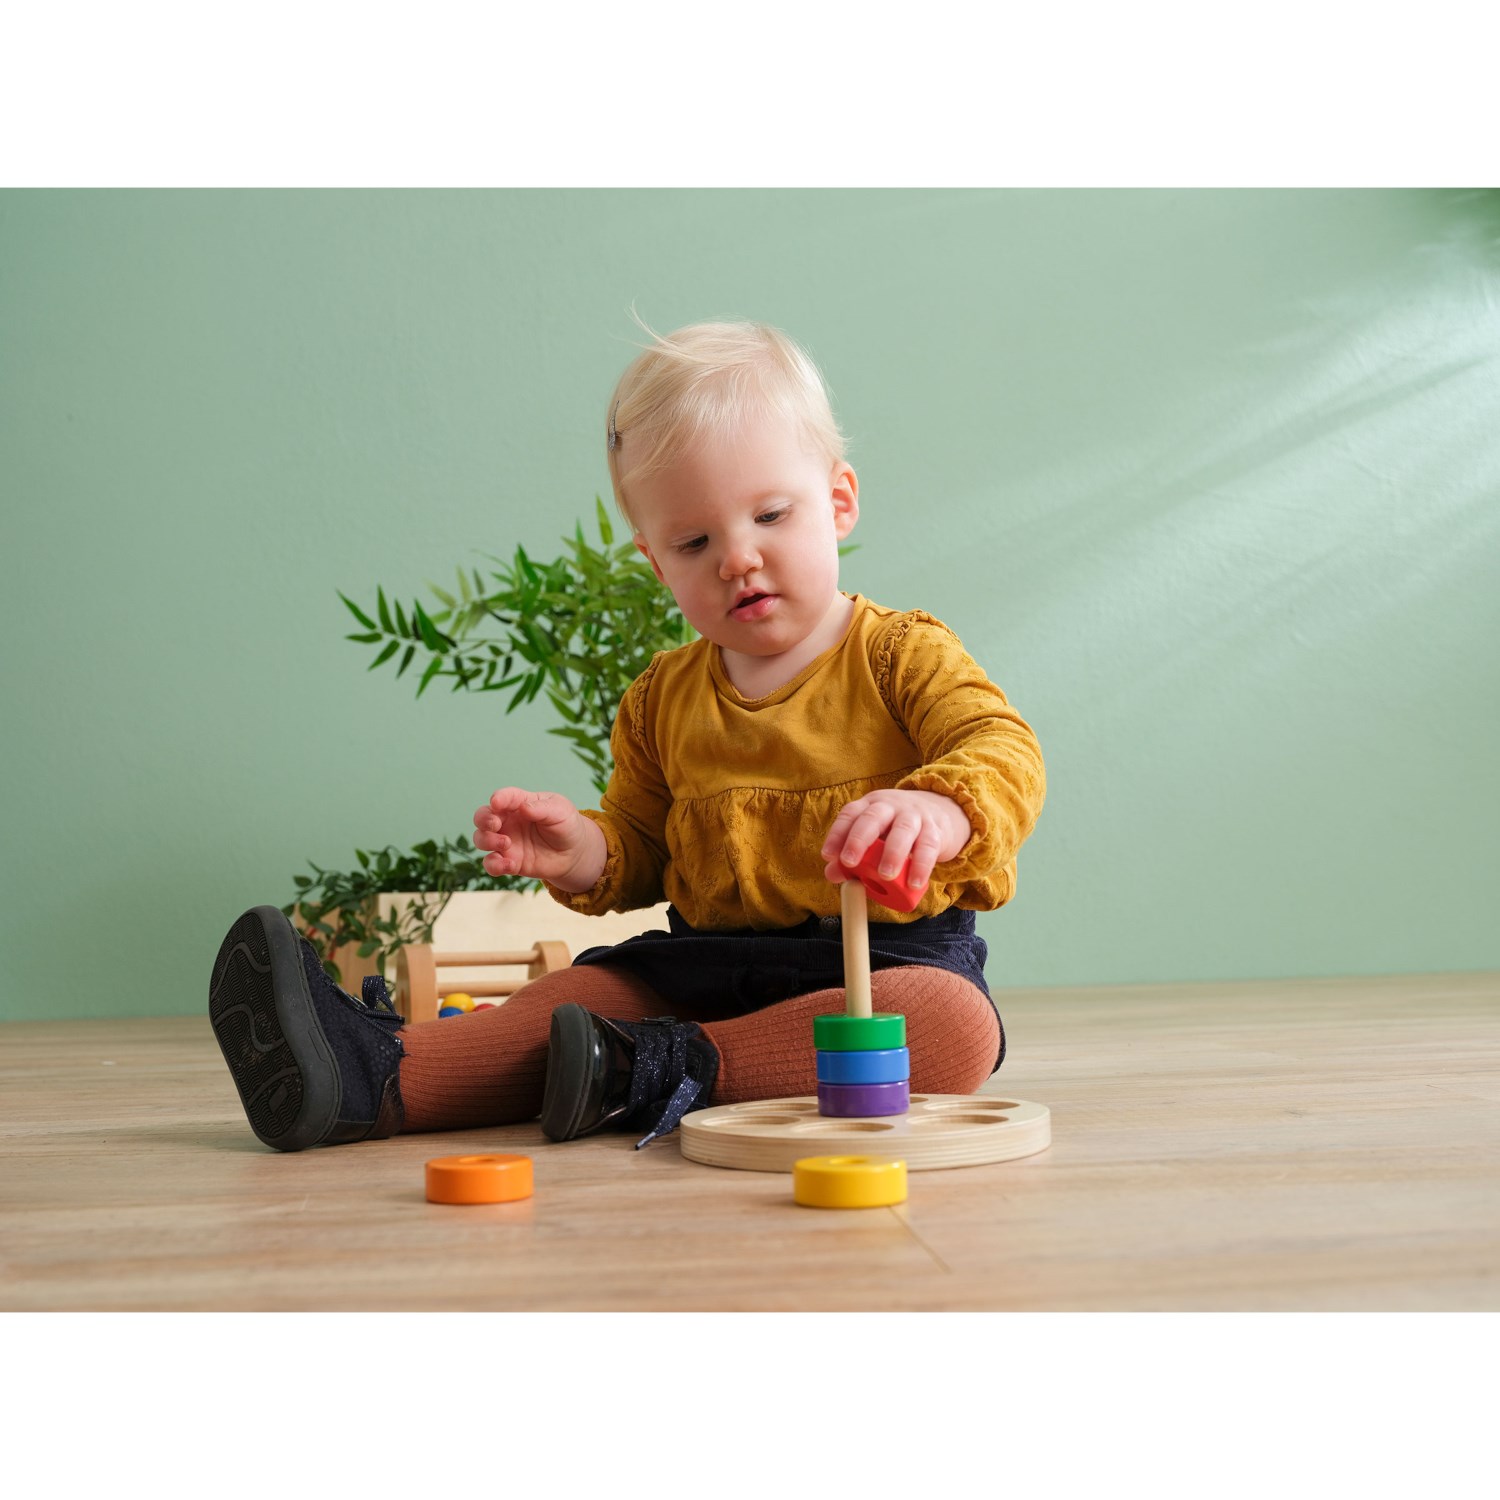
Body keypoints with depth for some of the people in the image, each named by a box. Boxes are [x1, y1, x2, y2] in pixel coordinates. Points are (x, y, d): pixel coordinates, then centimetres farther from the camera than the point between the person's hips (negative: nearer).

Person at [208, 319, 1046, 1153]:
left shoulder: (904, 656, -3)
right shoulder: (662, 701, 12)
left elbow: (1006, 750, -17)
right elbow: (641, 851, 18)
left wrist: (938, 812, -42)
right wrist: (583, 854, -8)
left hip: (889, 960, -4)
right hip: (708, 971, 4)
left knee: (956, 1026, -34)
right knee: (579, 994, -17)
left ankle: (668, 1072, -36)